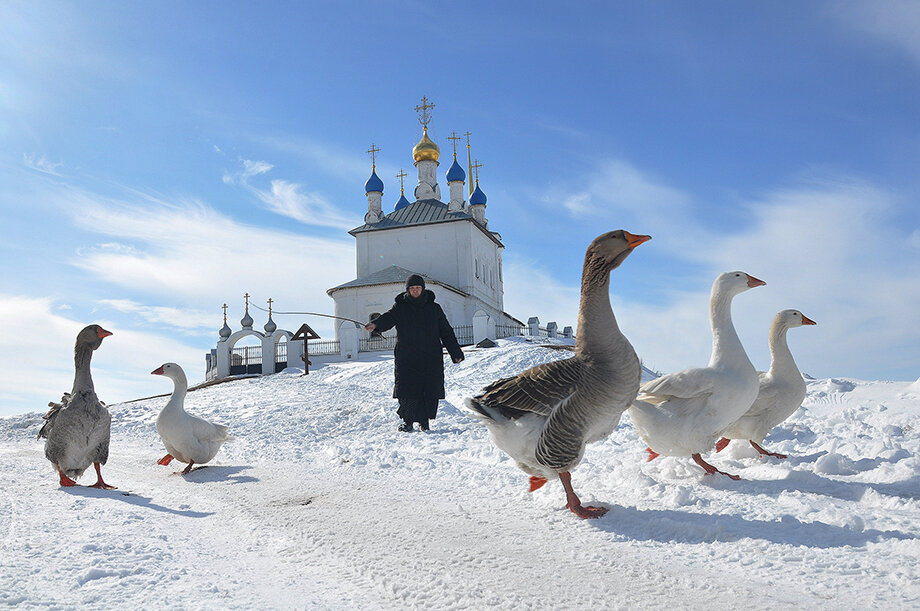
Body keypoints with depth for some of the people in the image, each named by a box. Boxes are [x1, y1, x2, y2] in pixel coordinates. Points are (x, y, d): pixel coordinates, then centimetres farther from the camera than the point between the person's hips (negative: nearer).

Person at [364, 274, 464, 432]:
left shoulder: (434, 308, 11)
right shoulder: (400, 307, 8)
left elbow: (446, 332, 14)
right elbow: (388, 318, -11)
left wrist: (456, 353, 9)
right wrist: (375, 324, -34)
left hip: (431, 359, 1)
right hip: (406, 358, -1)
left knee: (430, 392, -2)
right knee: (408, 391, -6)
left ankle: (424, 420, 18)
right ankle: (407, 420, 14)